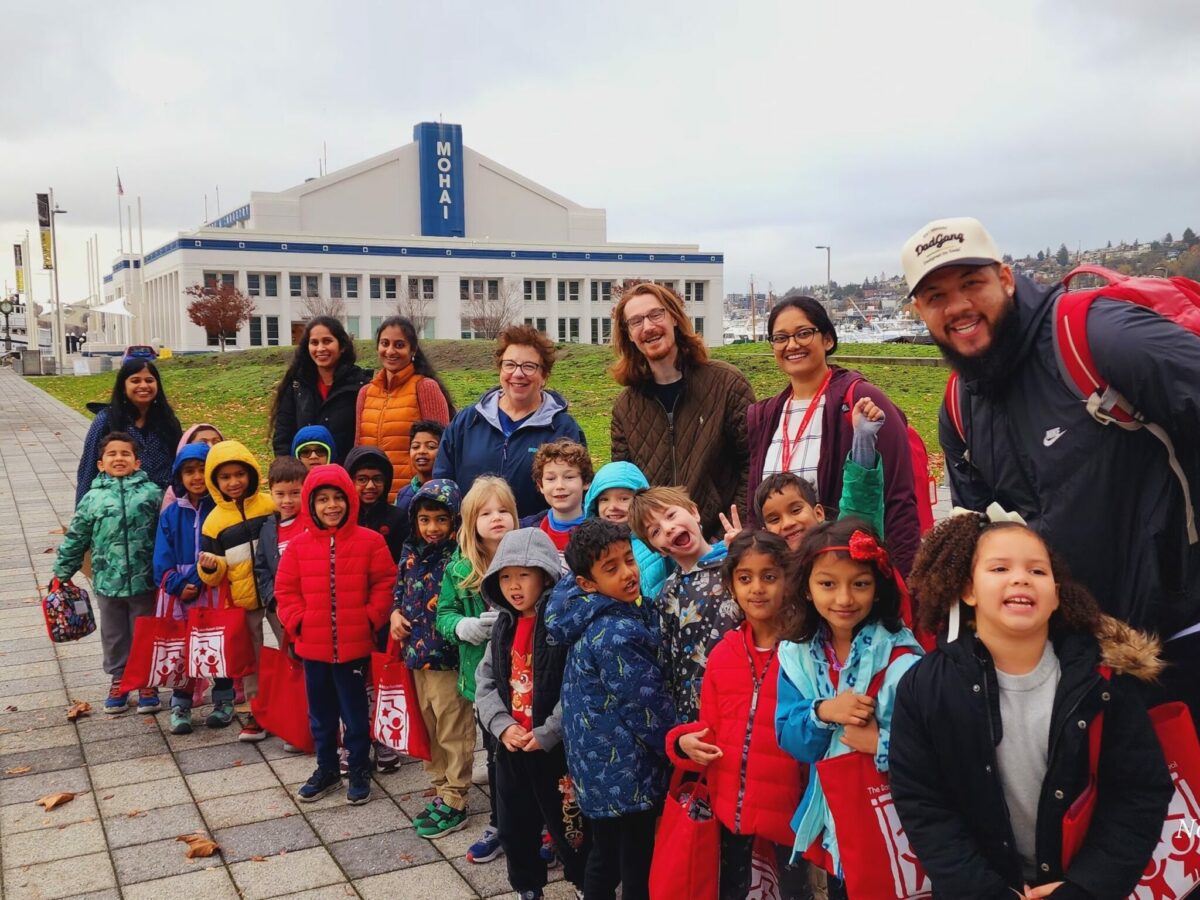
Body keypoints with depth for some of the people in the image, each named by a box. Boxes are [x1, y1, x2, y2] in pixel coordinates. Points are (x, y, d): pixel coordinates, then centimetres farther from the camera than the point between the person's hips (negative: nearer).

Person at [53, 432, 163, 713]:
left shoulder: (152, 492, -3)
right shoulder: (92, 498, 0)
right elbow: (75, 539, 8)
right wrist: (61, 573, 13)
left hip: (145, 582, -1)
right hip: (108, 583, 2)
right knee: (114, 636, 15)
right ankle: (118, 679, 32)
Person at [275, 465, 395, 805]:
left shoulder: (370, 541, -6)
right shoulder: (299, 545, 0)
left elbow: (384, 583, -3)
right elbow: (286, 589, 5)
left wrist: (371, 618, -10)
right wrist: (297, 620, -6)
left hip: (354, 645, -3)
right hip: (312, 646, 3)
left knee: (355, 711, 9)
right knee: (320, 712, 16)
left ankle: (359, 770, 24)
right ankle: (326, 769, 32)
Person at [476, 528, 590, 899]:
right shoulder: (504, 626, 7)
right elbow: (485, 682, 6)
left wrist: (546, 734, -20)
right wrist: (503, 726, -9)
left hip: (557, 748, -7)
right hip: (511, 747, 7)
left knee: (568, 826, 7)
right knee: (514, 827, 19)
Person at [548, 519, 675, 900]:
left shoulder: (591, 619, 1)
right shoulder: (618, 635, -24)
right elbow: (647, 708, -21)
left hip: (597, 768, 9)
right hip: (624, 773, -9)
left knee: (603, 858, 21)